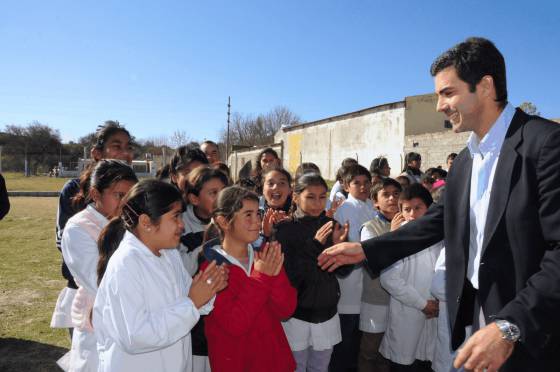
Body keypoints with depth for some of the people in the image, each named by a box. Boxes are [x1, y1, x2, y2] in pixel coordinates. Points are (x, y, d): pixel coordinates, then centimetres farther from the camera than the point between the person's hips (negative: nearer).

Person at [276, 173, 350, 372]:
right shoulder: (286, 229, -12)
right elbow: (288, 275, -18)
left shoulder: (331, 225, 0)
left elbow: (344, 270, 0)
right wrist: (315, 245, -27)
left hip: (327, 313, 4)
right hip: (296, 315, -3)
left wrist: (339, 246, -19)